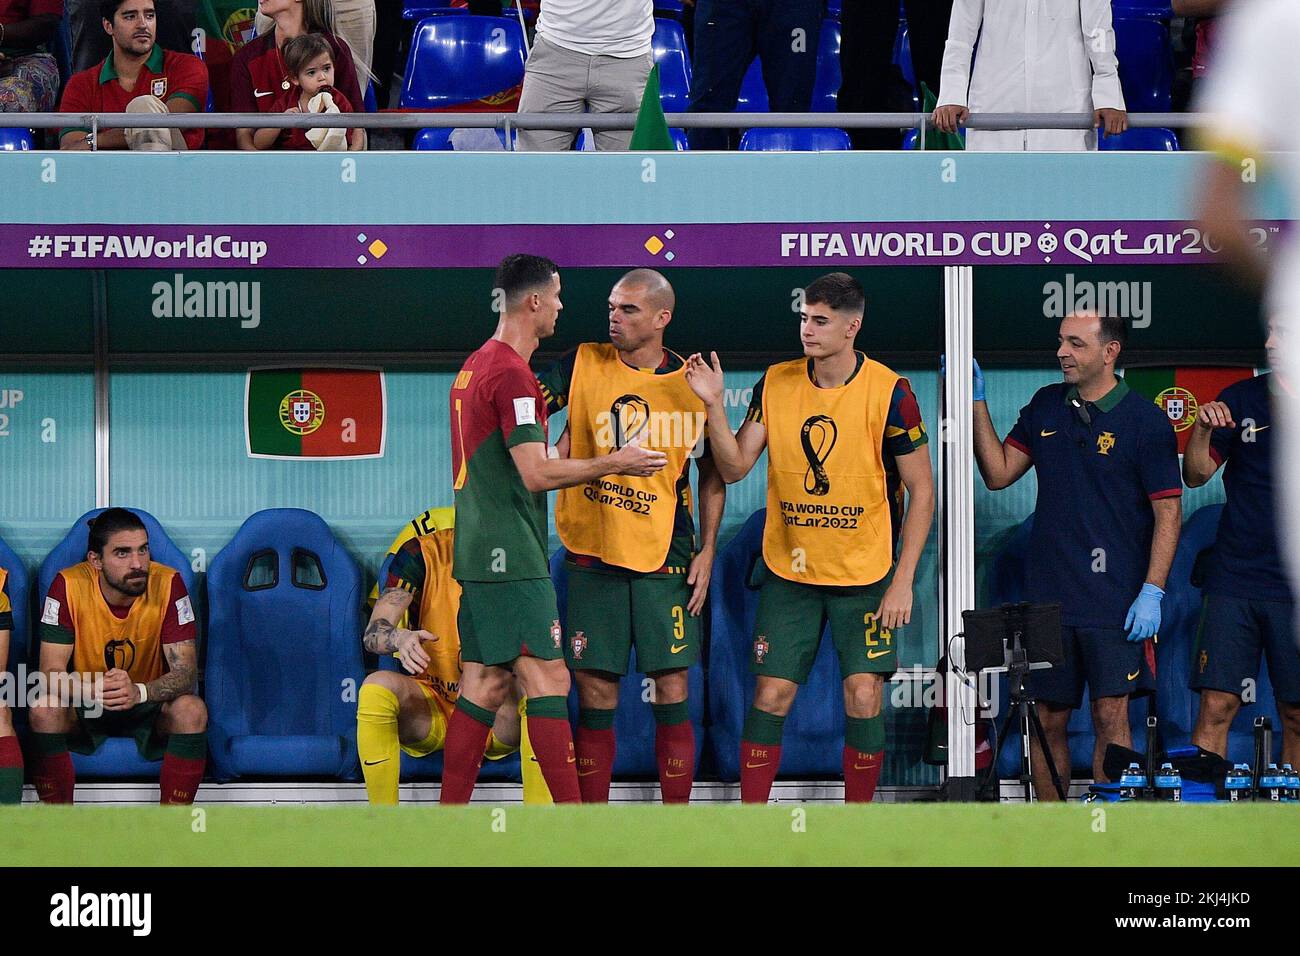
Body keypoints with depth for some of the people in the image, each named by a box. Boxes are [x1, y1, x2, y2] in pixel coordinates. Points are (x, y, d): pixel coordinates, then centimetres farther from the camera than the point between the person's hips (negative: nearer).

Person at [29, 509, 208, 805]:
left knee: (192, 711, -31)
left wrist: (139, 692, -41)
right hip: (85, 712, 0)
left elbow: (186, 670, -19)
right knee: (44, 711, -31)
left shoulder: (168, 583, -17)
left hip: (148, 706, 0)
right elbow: (52, 670, -18)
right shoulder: (69, 585, -17)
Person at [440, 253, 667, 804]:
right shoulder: (512, 375, -14)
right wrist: (613, 464, -9)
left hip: (478, 552, 10)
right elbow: (537, 473, -19)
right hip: (511, 557, -10)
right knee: (548, 679, -10)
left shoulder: (474, 367, 17)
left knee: (485, 685, 9)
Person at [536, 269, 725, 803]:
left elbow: (712, 475, 11)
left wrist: (707, 550, 3)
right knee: (596, 696, 2)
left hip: (665, 559, 0)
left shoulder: (694, 383, 2)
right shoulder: (584, 365, 1)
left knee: (672, 694, 1)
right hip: (593, 557, 0)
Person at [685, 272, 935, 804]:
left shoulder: (888, 392, -11)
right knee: (771, 695, 0)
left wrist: (903, 581, -11)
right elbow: (734, 467, 1)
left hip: (864, 576, -3)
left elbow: (921, 490, -6)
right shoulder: (775, 384, 0)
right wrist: (713, 405, -14)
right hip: (788, 572, 3)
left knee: (864, 697, -6)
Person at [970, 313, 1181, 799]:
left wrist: (1152, 592, -12)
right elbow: (998, 473, 12)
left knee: (1111, 716, -7)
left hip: (1115, 602, -5)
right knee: (1048, 718, 6)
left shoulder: (1145, 421, -5)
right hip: (1047, 595, 5)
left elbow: (1168, 512, -5)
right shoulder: (1046, 406, 10)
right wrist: (977, 402, 4)